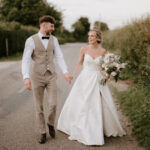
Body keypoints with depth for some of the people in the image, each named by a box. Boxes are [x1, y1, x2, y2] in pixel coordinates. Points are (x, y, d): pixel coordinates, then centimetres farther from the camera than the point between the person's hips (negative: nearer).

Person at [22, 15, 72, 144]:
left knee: (53, 104, -4)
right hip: (37, 77, -2)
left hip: (51, 76, 3)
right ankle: (42, 133, 20)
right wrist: (26, 77, -27)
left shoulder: (54, 39, 4)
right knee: (39, 106, 5)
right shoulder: (31, 40, -8)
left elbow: (59, 57, -1)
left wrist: (65, 72, -15)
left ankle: (50, 123, 27)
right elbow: (26, 61, -14)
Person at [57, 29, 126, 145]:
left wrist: (107, 75, -11)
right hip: (85, 79, 0)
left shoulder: (103, 51, -2)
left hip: (97, 80, 0)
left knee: (100, 105, 2)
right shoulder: (84, 49, -3)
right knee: (80, 104, 5)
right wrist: (72, 75, 0)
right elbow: (79, 64, 6)